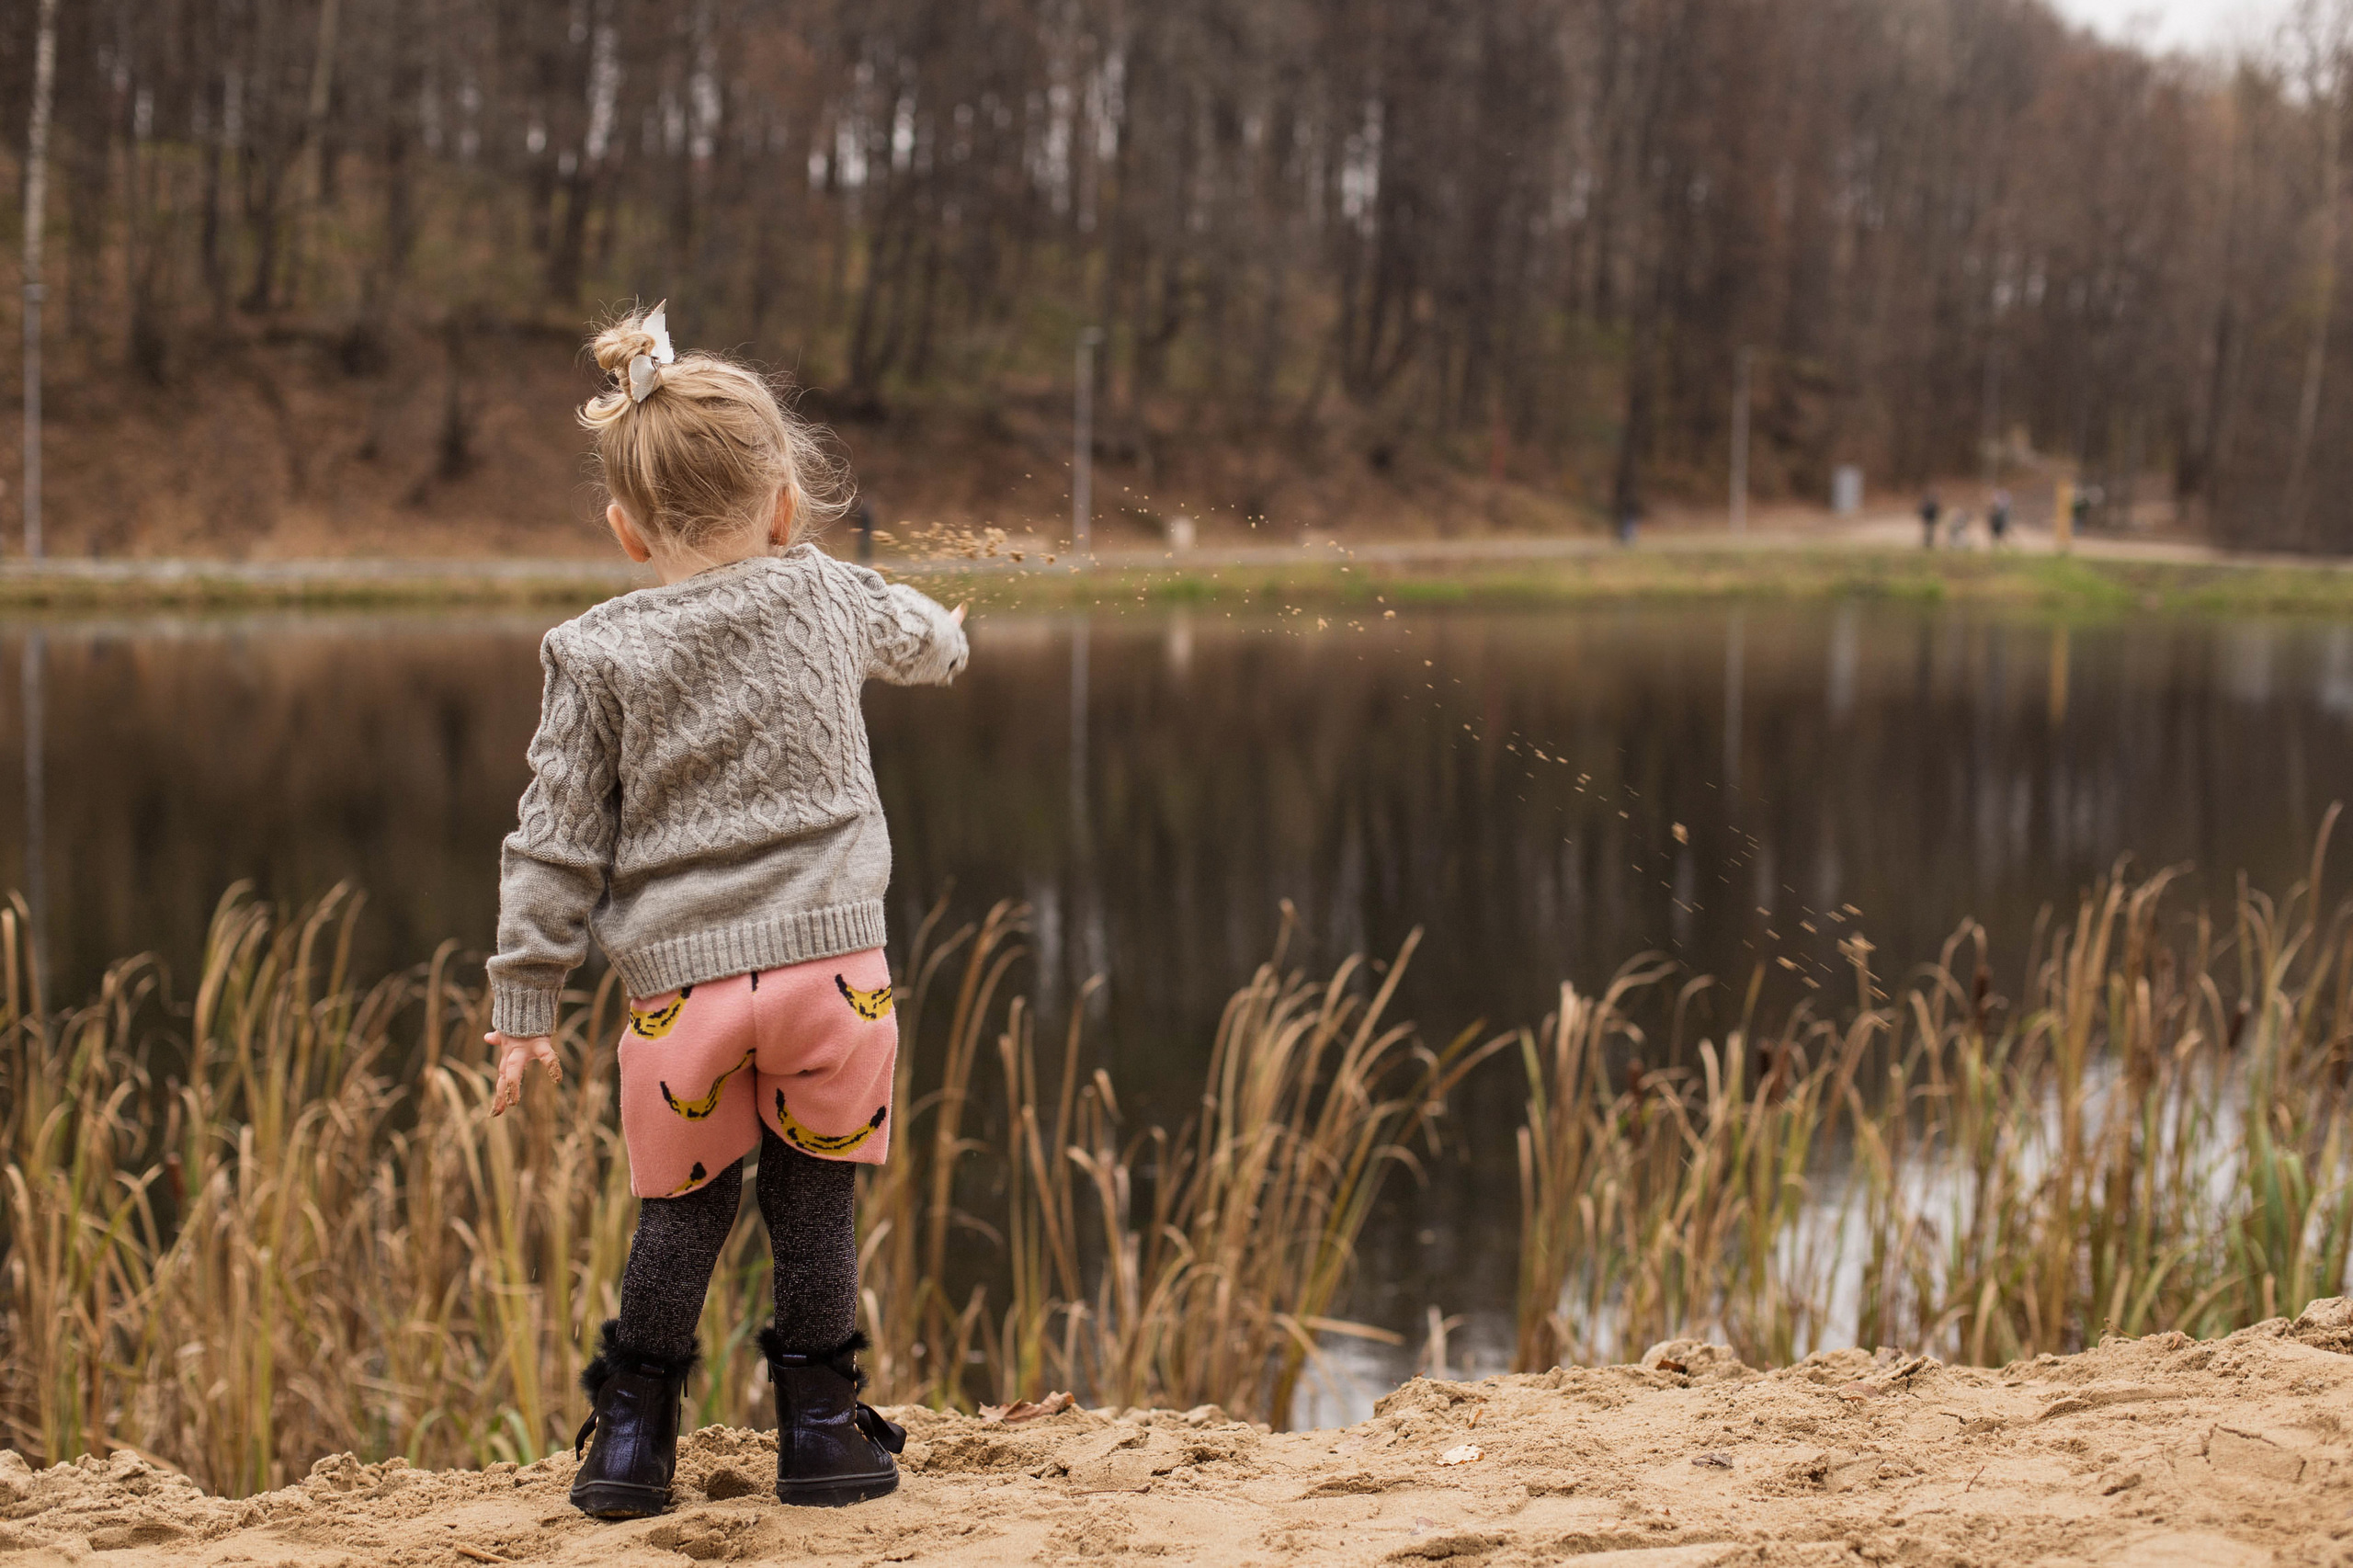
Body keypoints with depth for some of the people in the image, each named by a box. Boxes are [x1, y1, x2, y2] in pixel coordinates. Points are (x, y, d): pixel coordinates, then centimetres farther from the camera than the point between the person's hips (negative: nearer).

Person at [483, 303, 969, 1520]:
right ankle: (820, 1431, 18)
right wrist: (945, 636, 53)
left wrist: (524, 1002, 6)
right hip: (827, 960, 0)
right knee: (813, 1204, 12)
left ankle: (631, 1437, 18)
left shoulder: (596, 656, 1)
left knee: (678, 1212, 14)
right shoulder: (827, 600, 6)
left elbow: (559, 841, 1)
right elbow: (915, 638, 29)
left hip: (679, 979, 0)